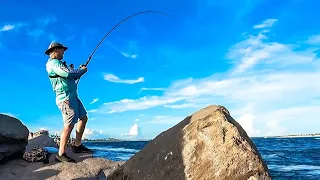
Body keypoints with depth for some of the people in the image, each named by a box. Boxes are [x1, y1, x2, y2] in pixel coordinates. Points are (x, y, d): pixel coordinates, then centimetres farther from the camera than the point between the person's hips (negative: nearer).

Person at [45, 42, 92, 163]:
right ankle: (61, 154, -13)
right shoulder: (53, 63, -9)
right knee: (69, 124, -16)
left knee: (83, 118, 14)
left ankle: (77, 145, 19)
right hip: (65, 97, -11)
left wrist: (79, 70, 10)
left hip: (72, 96, 11)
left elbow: (70, 77, 24)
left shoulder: (57, 63, 24)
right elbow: (68, 73, -22)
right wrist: (82, 70, -6)